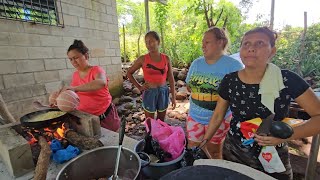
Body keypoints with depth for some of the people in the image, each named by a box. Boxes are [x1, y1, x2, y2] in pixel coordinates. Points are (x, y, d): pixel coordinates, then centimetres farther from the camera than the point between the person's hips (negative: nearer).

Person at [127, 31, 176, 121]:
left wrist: (173, 97, 3)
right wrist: (139, 87, -3)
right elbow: (129, 73, 5)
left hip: (163, 92, 2)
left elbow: (171, 78, 3)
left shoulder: (166, 58, -1)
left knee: (161, 121, 17)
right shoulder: (143, 59, -7)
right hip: (149, 93, -2)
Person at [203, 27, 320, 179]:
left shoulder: (288, 80, -16)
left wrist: (287, 135, -25)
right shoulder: (229, 81, -10)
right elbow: (218, 115, 0)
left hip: (273, 161, -1)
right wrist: (204, 141, 3)